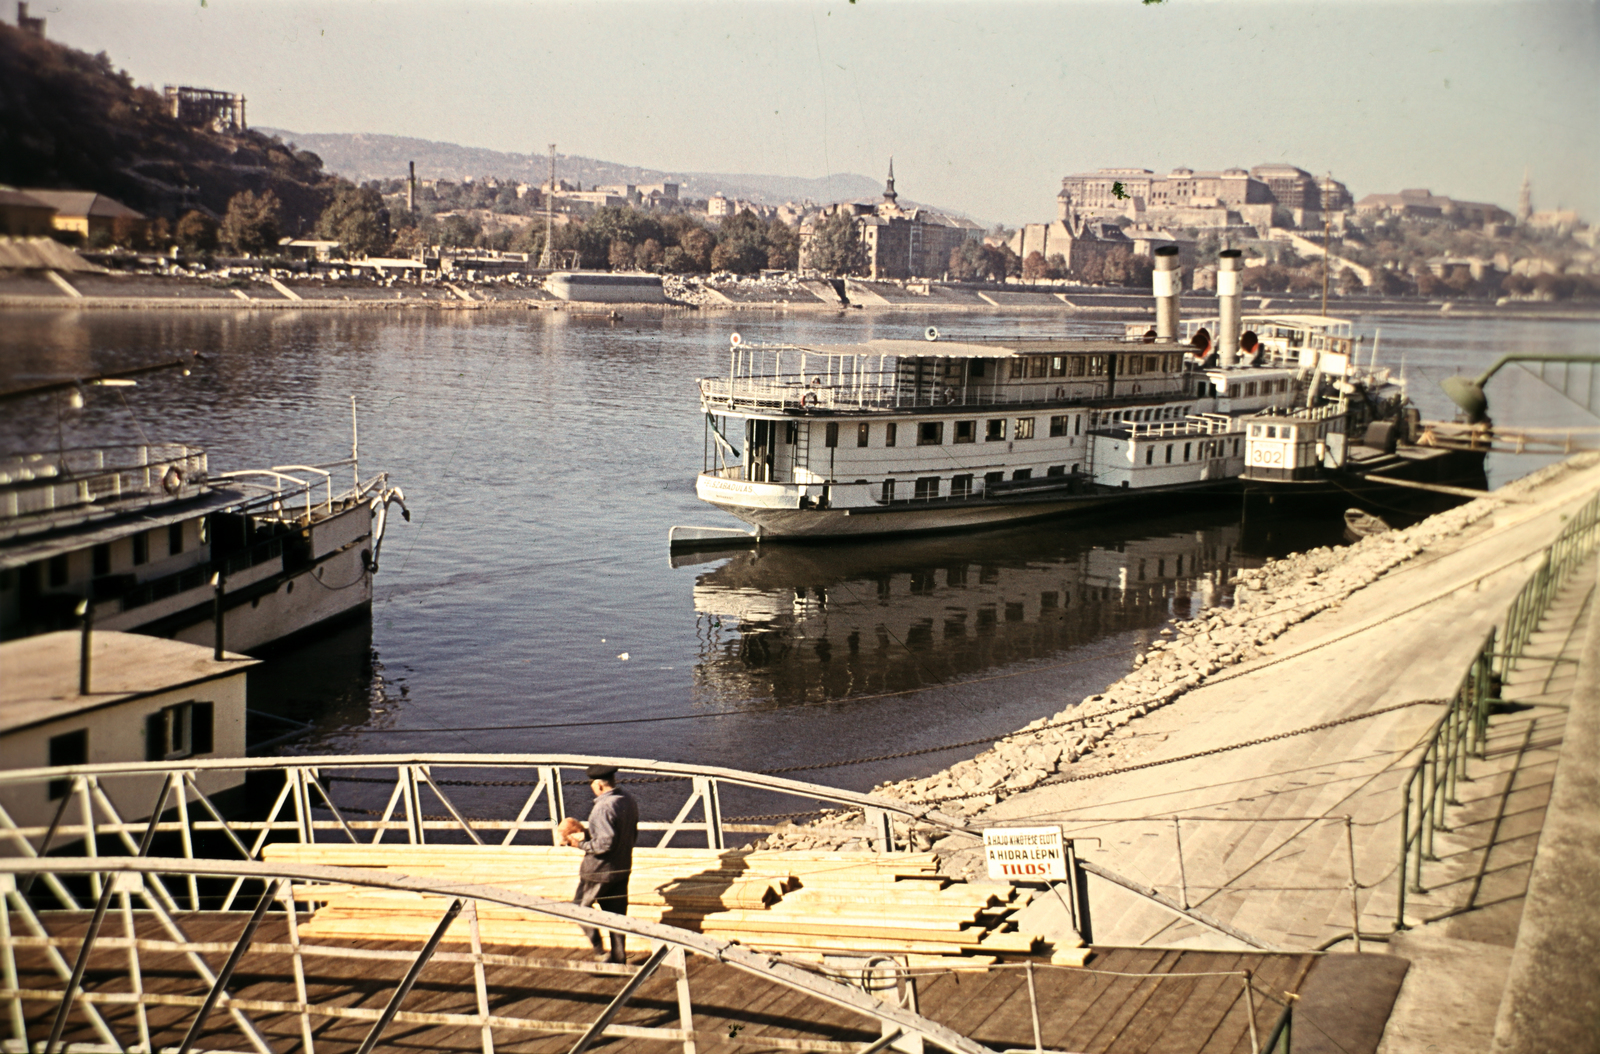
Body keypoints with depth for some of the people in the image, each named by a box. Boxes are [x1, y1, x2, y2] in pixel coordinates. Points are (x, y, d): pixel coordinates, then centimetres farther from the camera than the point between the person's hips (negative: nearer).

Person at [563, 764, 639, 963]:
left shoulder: (603, 808, -25)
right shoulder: (629, 800, 3)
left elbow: (605, 843, -28)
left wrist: (582, 843, -15)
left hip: (600, 871, -8)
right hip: (623, 868, 8)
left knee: (580, 906, 10)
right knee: (617, 913, 16)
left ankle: (600, 952, 7)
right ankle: (618, 958, 20)